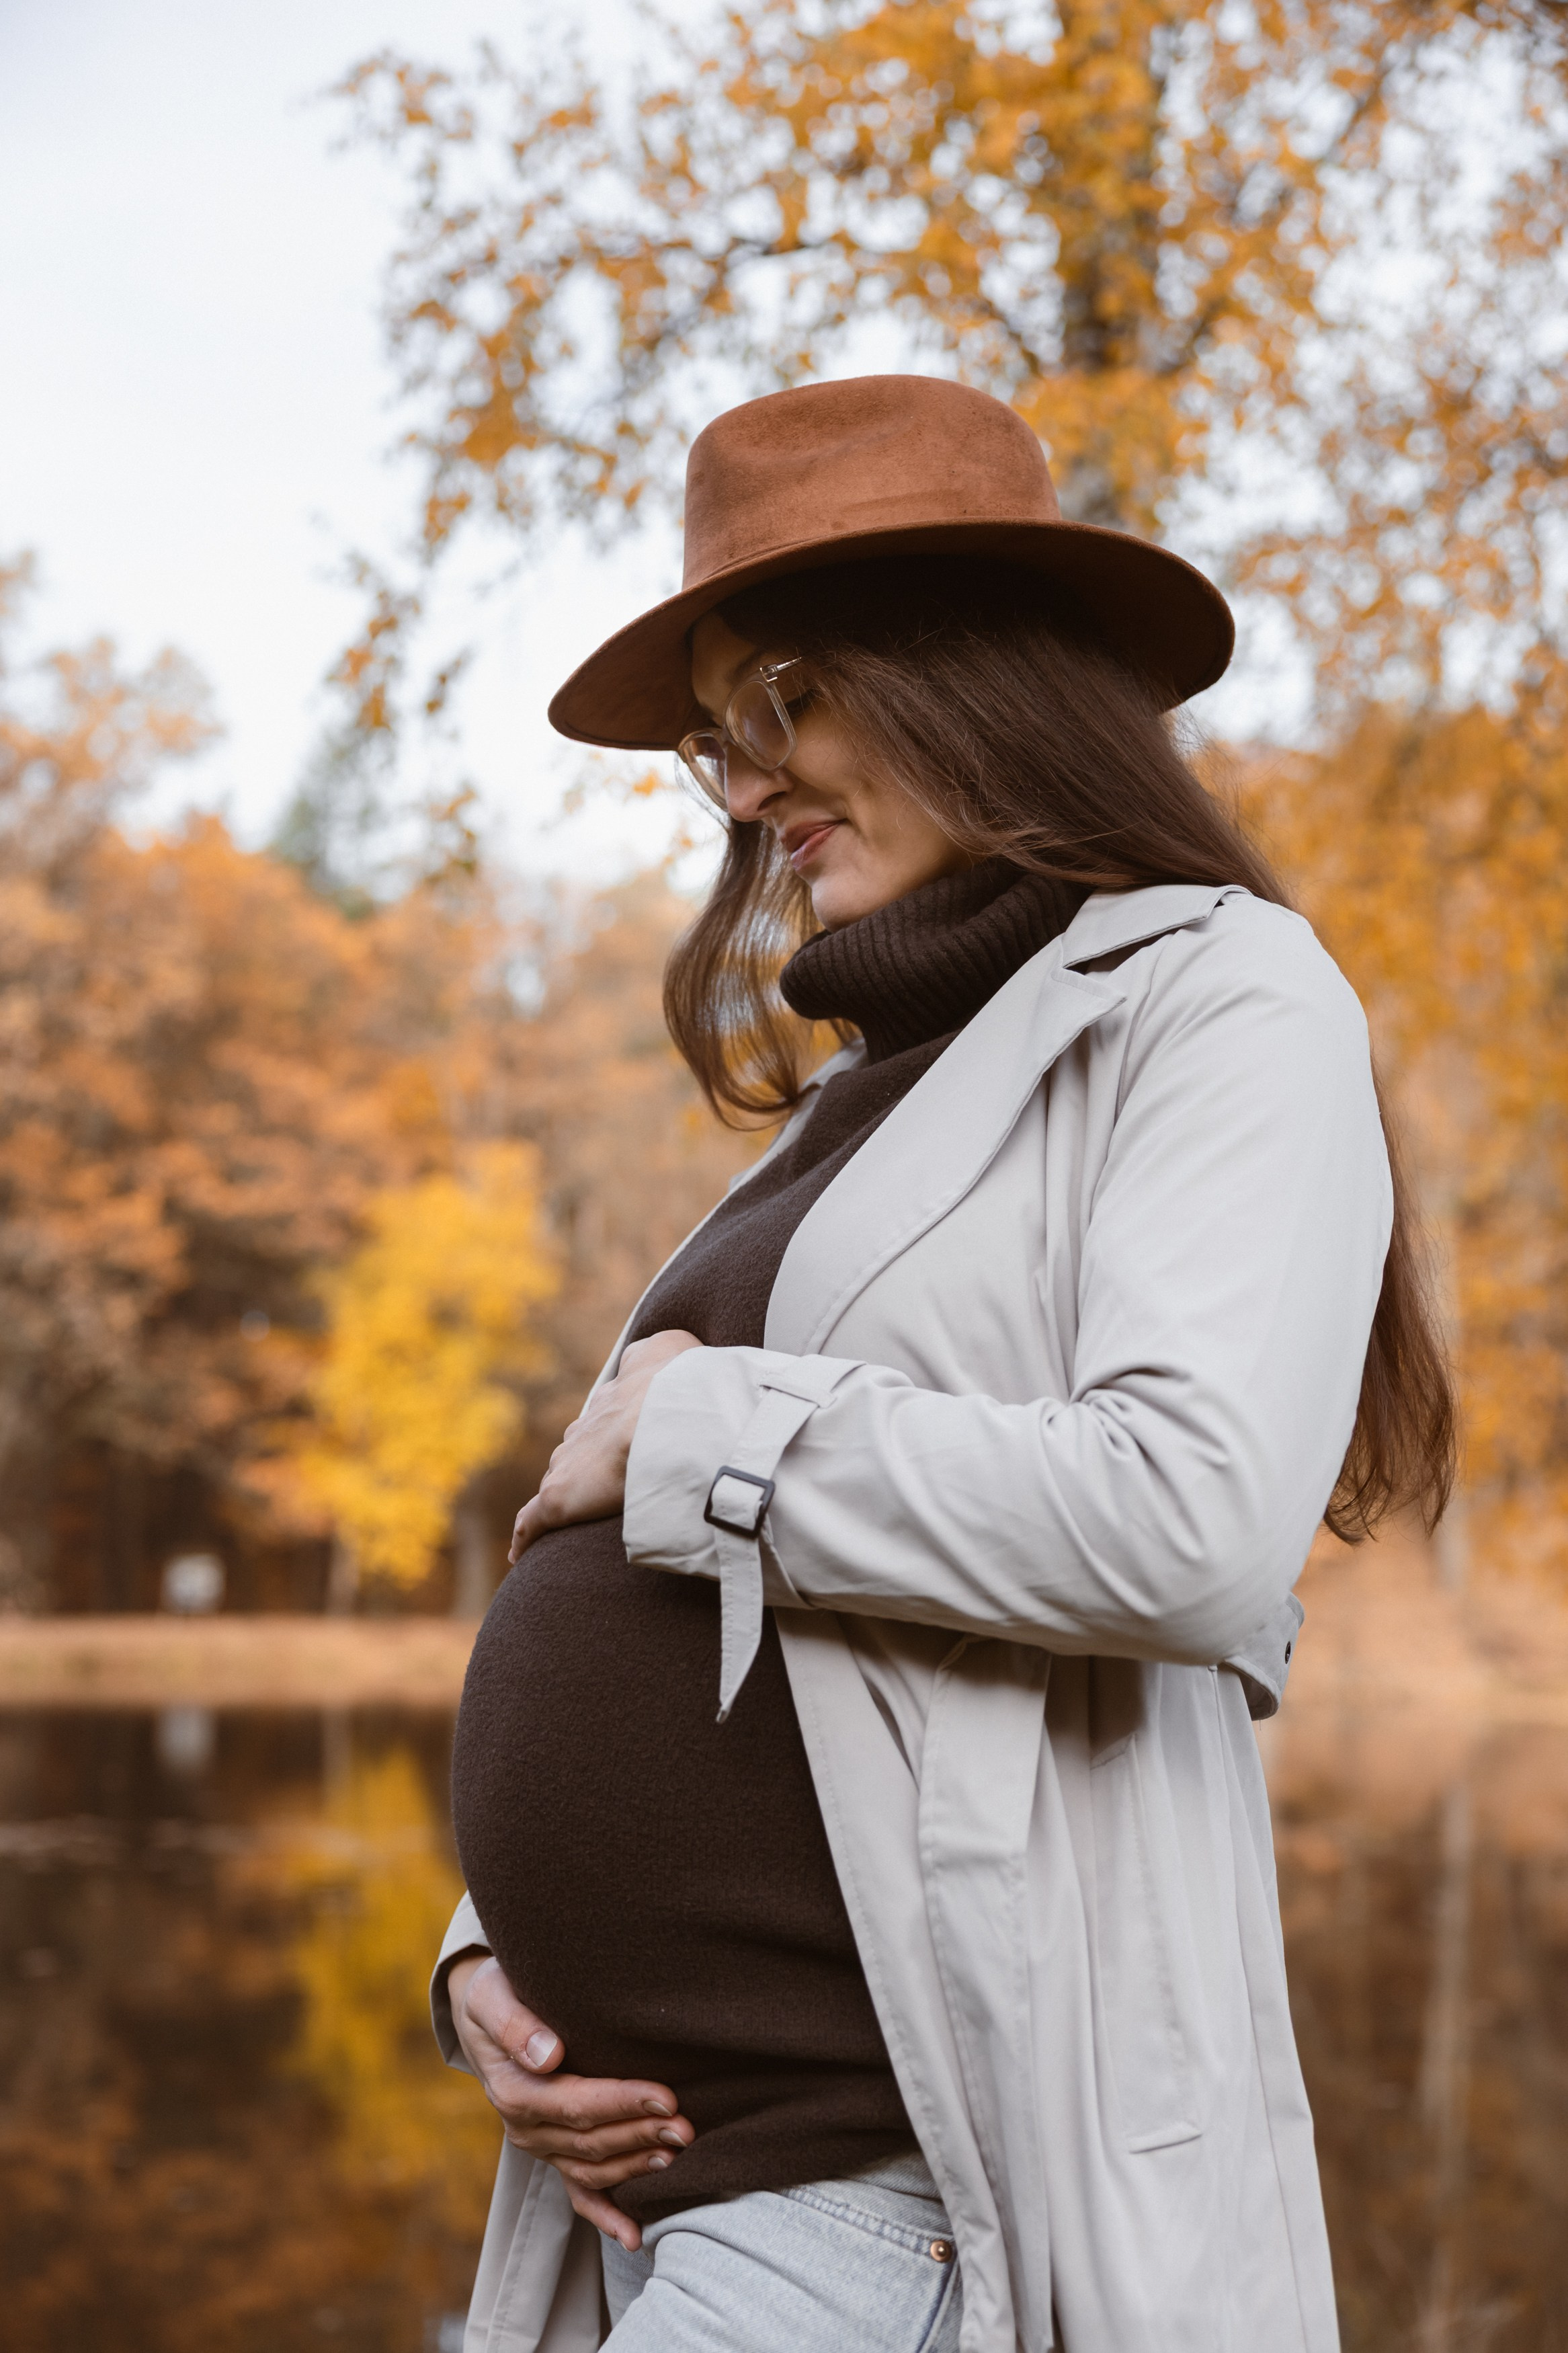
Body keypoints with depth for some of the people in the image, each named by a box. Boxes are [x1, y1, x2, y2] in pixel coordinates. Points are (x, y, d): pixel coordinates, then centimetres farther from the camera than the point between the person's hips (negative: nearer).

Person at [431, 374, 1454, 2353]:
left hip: (908, 2176, -7)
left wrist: (693, 1431, -10)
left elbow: (1196, 1527, -21)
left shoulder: (1220, 999, -3)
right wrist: (495, 1959, 6)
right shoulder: (864, 1097, 20)